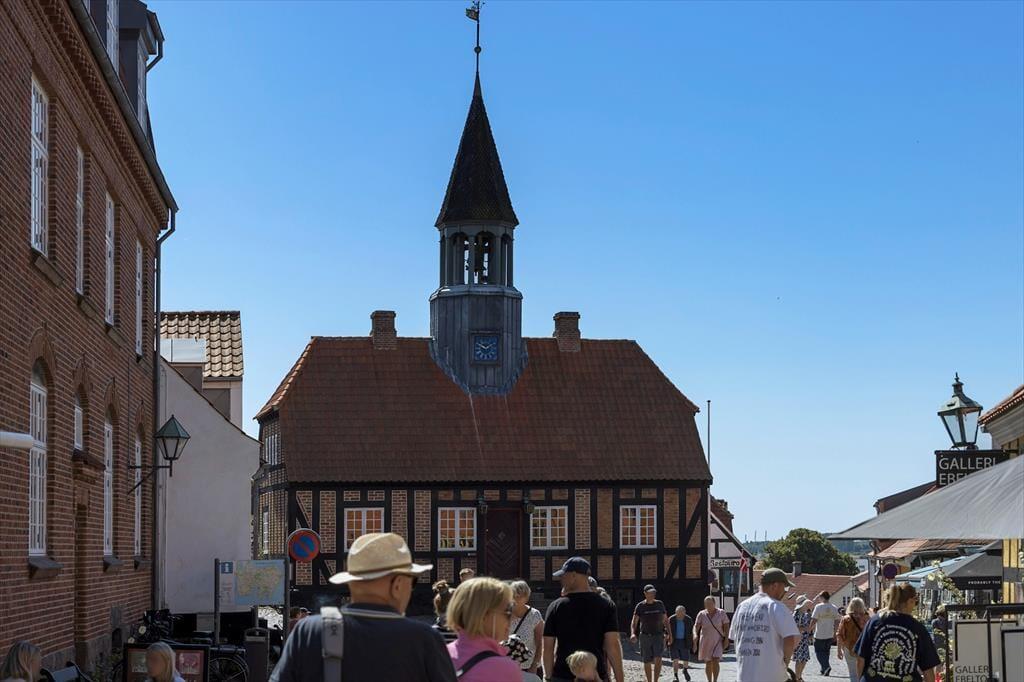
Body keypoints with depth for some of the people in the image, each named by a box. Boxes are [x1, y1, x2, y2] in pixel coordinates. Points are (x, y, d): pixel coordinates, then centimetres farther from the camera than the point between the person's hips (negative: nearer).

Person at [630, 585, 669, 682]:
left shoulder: (660, 604, 5)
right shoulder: (640, 606, -1)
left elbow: (665, 619, 13)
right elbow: (634, 622, -6)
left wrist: (666, 632, 1)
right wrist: (633, 633, -24)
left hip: (658, 636, 0)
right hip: (645, 636, 0)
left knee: (658, 659, -18)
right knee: (647, 662, 5)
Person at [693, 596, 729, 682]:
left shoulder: (721, 613, -7)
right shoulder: (701, 614, -5)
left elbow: (726, 627, -4)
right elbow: (696, 627, -12)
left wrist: (726, 640, -13)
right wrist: (695, 635, -32)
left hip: (717, 641, -2)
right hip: (705, 642, 2)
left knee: (715, 661, -18)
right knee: (708, 663, 7)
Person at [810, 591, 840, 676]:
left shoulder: (818, 607, -12)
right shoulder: (834, 608, 4)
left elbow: (813, 620, -14)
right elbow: (837, 622, 7)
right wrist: (834, 634, 15)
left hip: (819, 635, -5)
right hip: (830, 635, 5)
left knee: (819, 651, 4)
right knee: (826, 652, 16)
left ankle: (826, 666, -15)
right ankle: (825, 669, 18)